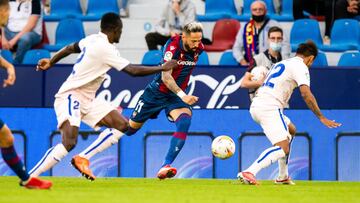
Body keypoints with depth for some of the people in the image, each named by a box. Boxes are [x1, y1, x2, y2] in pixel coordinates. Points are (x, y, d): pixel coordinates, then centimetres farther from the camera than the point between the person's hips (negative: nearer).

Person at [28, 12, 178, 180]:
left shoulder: (93, 40, 8)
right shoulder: (104, 48, -20)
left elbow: (69, 48, 24)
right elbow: (133, 71, -20)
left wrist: (51, 62, 39)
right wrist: (163, 68, -11)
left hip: (87, 100, 10)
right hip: (70, 96, -10)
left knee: (122, 125, 3)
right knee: (69, 142, -28)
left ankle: (81, 160, 3)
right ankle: (30, 177, -22)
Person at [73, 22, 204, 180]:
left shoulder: (198, 48, -9)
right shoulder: (173, 46, -27)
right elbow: (166, 76, -37)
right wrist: (181, 94, -51)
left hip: (176, 96, 3)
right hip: (157, 92, -3)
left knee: (184, 122, -29)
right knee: (130, 128, 10)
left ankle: (166, 167, -33)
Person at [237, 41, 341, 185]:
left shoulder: (281, 63, 26)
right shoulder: (301, 66, -2)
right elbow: (306, 94, -15)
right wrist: (321, 118, -12)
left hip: (256, 105, 10)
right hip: (269, 108, -10)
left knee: (290, 129, 30)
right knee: (283, 149, -19)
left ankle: (283, 177, 27)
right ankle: (249, 173, -37)